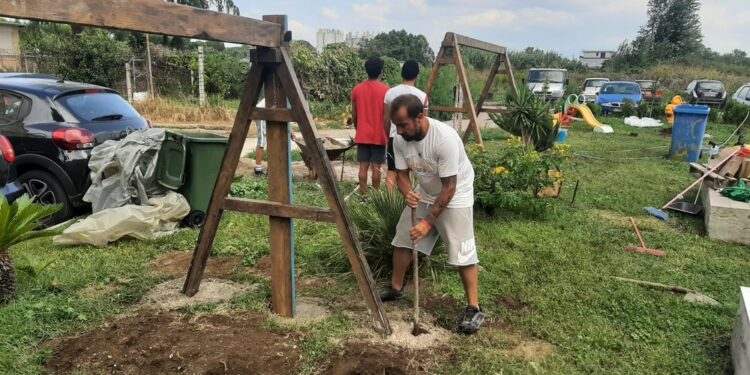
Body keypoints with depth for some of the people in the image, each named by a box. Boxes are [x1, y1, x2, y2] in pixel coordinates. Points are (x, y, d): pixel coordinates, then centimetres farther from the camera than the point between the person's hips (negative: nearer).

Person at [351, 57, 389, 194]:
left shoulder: (357, 89, 1)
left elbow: (354, 115, 5)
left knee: (363, 166, 6)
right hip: (379, 135, -2)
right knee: (376, 167, 2)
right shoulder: (385, 90, -8)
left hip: (362, 135, 3)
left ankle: (363, 195, 9)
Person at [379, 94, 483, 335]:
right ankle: (396, 288, 31)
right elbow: (402, 174, -6)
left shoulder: (445, 138, -35)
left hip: (455, 195, -6)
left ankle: (474, 309, 3)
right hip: (425, 193, 7)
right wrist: (407, 193, -30)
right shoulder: (400, 139, -16)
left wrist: (428, 222, -29)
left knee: (462, 252, -10)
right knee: (402, 239, 12)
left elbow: (449, 188, -30)